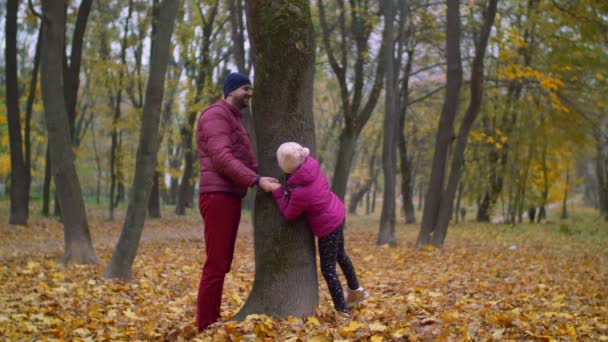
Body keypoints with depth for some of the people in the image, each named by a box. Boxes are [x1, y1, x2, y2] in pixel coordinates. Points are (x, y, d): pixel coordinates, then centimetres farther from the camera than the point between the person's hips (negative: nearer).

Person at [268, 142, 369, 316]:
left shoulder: (300, 193, -32)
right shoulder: (311, 163, -14)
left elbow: (288, 214, -14)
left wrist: (278, 191, -9)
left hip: (328, 225, -9)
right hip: (337, 213, 9)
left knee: (328, 270, 5)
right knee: (340, 255, 29)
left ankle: (342, 311, 12)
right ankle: (356, 291, 48)